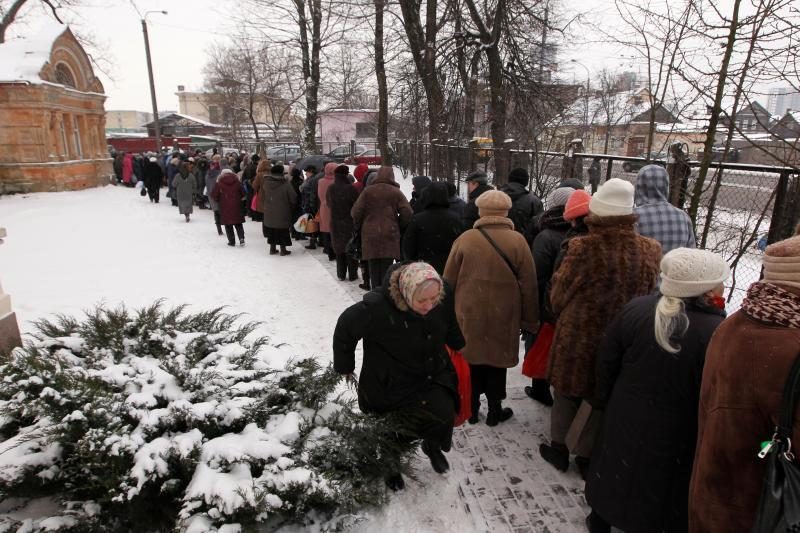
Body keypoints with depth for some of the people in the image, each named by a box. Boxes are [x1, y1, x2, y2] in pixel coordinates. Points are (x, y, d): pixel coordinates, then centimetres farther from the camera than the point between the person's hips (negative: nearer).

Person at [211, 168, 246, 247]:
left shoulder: (219, 183, -4)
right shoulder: (237, 182, 0)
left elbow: (214, 195, -4)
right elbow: (243, 193, 3)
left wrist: (218, 201, 13)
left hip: (225, 208, -1)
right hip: (236, 207, 2)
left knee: (228, 225, 8)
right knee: (238, 223, 11)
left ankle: (231, 241, 8)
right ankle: (241, 238, -5)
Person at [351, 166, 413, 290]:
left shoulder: (368, 191, 1)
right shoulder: (396, 192, 0)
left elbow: (355, 212, -4)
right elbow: (407, 213, -6)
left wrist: (359, 225, 14)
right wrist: (399, 226, 10)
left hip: (370, 234, 1)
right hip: (390, 235, -1)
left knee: (374, 268, 9)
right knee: (387, 267, 4)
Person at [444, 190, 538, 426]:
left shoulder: (465, 238, -8)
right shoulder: (517, 241, -8)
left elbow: (449, 280, -2)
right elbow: (529, 285, -4)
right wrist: (530, 320, 6)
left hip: (468, 315, 0)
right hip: (503, 318, 0)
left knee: (471, 359, 15)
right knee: (497, 363, 15)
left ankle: (472, 408, 27)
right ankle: (494, 410, 27)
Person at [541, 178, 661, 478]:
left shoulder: (583, 249, -23)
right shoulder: (650, 252, -11)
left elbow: (559, 294, -9)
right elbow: (649, 296, 4)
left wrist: (563, 318, 11)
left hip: (577, 338, -2)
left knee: (567, 393, 19)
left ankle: (558, 448, 34)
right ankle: (587, 456, 34)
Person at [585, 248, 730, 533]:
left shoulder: (636, 309, -15)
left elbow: (606, 363, -6)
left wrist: (603, 400, 10)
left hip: (626, 418, 4)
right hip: (676, 434, -3)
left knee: (617, 471, 25)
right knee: (660, 487, 20)